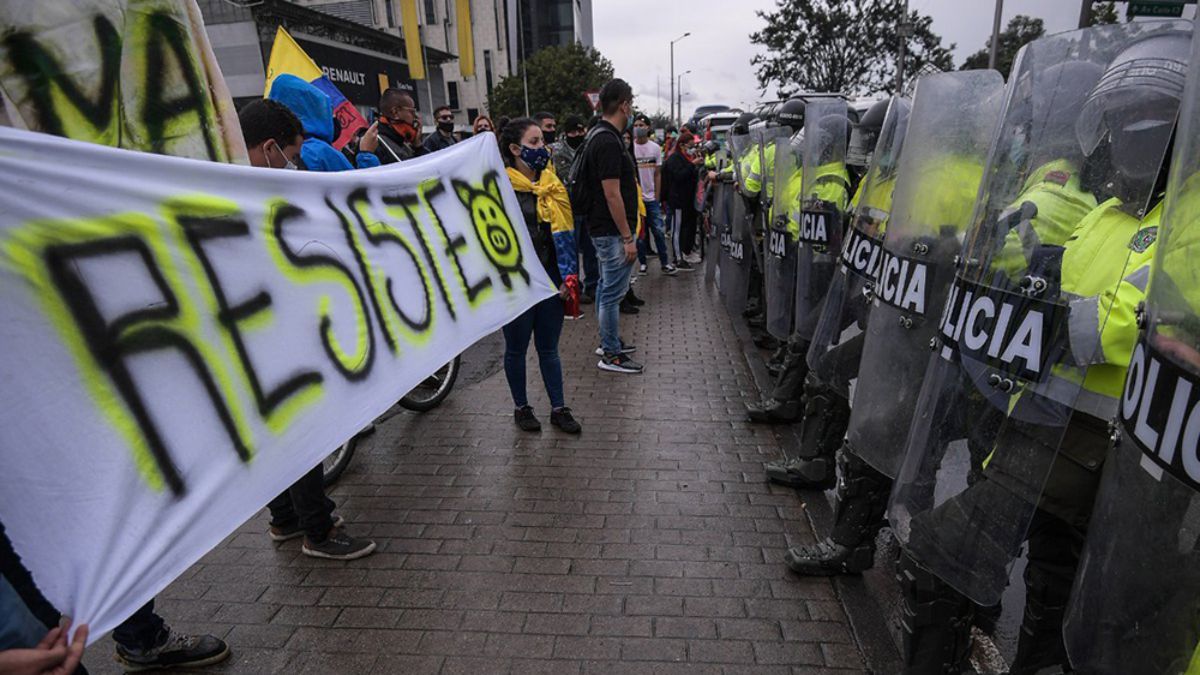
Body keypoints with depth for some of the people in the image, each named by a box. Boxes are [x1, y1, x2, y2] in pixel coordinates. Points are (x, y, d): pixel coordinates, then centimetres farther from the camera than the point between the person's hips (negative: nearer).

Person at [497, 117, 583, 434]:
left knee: (549, 348, 13)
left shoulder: (552, 182, 8)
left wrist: (568, 276, 4)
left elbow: (565, 230, 10)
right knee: (517, 348, 11)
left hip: (550, 280, 5)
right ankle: (521, 408, 27)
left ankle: (559, 409, 23)